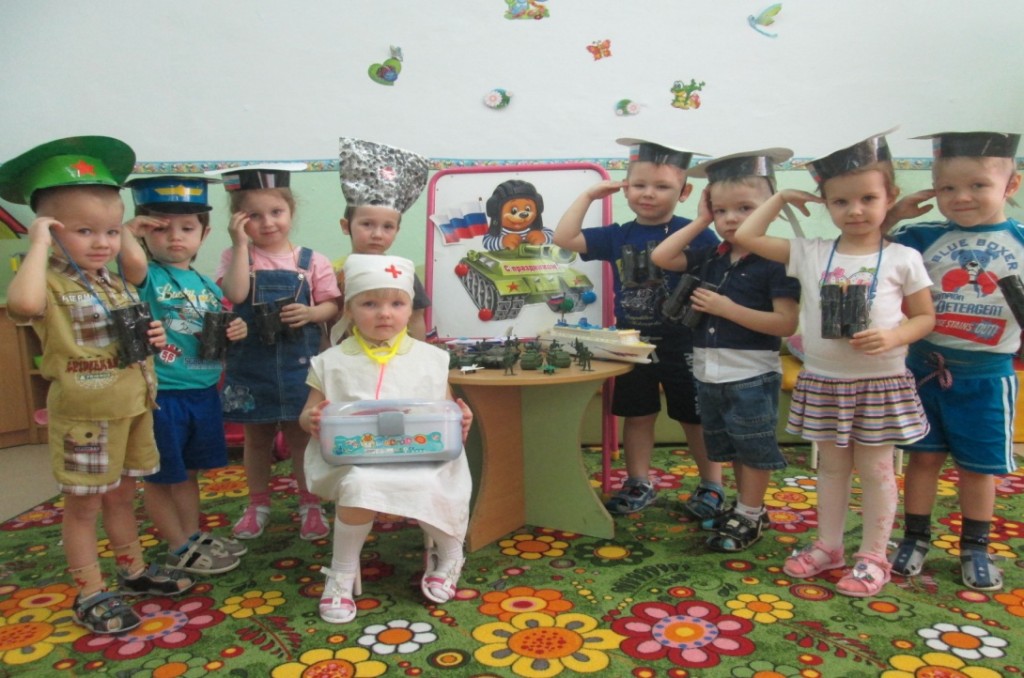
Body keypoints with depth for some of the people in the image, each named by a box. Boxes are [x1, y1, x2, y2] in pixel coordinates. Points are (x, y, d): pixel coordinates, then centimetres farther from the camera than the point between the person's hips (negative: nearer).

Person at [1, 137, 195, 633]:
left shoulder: (116, 283, 9)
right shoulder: (49, 281, -15)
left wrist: (150, 340, 2)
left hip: (133, 407, 7)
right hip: (84, 415, -7)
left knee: (121, 496, 20)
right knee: (83, 504, 7)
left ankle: (133, 569, 35)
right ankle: (91, 593, 21)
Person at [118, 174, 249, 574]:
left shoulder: (208, 285, 9)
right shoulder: (147, 276, -12)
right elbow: (133, 262, -38)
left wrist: (235, 330, 0)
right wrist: (127, 231, -22)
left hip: (204, 392, 6)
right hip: (160, 394, -6)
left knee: (189, 471, 21)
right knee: (161, 477, 8)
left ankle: (195, 536, 35)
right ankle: (180, 549, 22)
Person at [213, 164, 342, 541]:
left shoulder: (311, 261, -1)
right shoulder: (236, 256, 0)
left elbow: (332, 305, 0)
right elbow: (235, 293, -19)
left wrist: (312, 313, -21)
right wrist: (241, 243, -17)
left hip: (299, 361, -1)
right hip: (251, 362, 1)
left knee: (300, 436, 10)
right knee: (256, 438, 15)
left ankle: (310, 504, 26)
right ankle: (258, 504, 32)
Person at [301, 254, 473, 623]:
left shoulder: (430, 359, 8)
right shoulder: (332, 362, 6)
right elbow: (309, 414, 11)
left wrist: (460, 420, -10)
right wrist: (310, 420, -13)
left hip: (420, 459, 2)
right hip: (352, 460, -1)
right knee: (359, 485, -34)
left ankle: (447, 553, 16)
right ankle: (342, 572, -4)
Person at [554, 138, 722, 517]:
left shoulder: (695, 234, -10)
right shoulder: (617, 237, 1)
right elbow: (564, 239, -4)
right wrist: (588, 195, -2)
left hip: (682, 343, -3)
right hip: (633, 343, 4)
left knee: (696, 417, 11)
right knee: (637, 415, 15)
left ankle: (712, 486, 29)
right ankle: (639, 485, 31)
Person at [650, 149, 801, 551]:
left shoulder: (776, 262, -14)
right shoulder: (709, 258, 5)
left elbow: (787, 323, -20)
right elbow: (660, 258, 1)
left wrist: (729, 309, -22)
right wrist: (699, 223, -1)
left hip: (752, 377, -7)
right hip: (709, 375, 7)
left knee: (753, 449, 9)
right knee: (733, 449, 20)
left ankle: (750, 517, 24)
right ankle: (747, 506, 37)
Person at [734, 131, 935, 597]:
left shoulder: (903, 259, -4)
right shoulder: (810, 254, 0)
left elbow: (925, 317, 1)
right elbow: (746, 236, -1)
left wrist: (893, 336, -18)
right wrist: (781, 198, 4)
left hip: (880, 383, -2)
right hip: (823, 382, 3)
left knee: (875, 468, 8)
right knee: (831, 465, 15)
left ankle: (873, 555, 22)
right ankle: (828, 545, 29)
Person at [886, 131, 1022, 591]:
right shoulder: (923, 238, -2)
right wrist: (895, 214, -14)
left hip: (986, 375, 0)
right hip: (926, 368, 0)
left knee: (978, 466, 12)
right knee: (924, 456, 11)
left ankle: (975, 549, 30)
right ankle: (914, 539, 26)